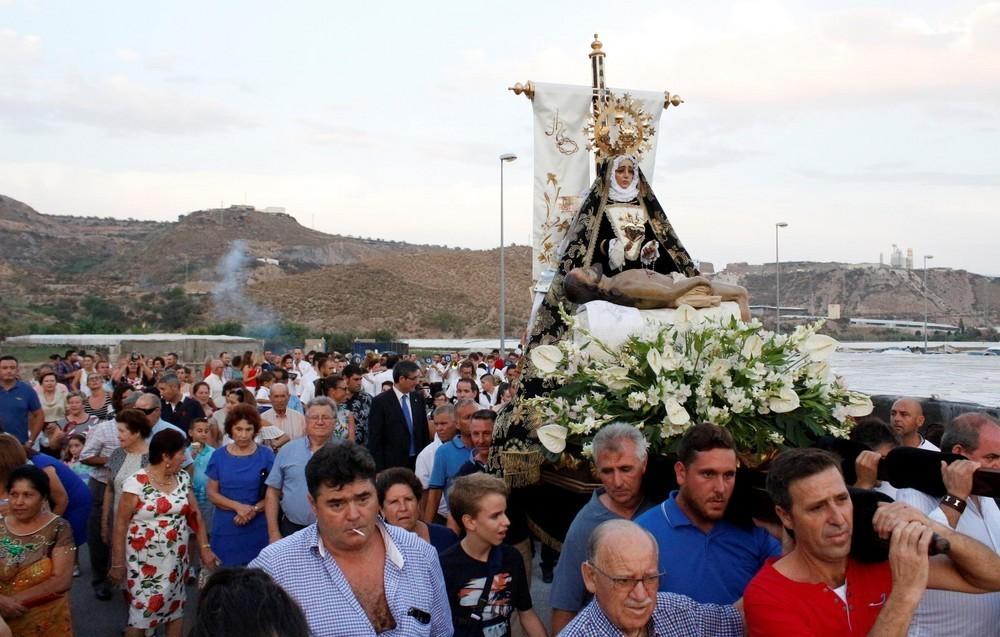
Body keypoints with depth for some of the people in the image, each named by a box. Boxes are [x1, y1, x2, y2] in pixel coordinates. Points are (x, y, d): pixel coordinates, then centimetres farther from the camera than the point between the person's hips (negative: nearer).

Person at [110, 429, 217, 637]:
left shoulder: (182, 478, 3)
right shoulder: (136, 483, -14)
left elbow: (194, 515, 8)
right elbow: (120, 525, -11)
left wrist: (205, 547, 1)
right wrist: (118, 564, -9)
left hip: (176, 559, 5)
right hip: (145, 561, -5)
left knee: (176, 608, 11)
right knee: (141, 611, 0)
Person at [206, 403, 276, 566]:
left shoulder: (266, 455, -1)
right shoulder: (219, 456, 4)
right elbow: (212, 494, 3)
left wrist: (254, 509, -16)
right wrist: (238, 506, -12)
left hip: (257, 530, -1)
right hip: (226, 529, 1)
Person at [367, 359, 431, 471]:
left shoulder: (419, 398, 7)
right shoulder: (380, 401, -8)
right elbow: (375, 439, -8)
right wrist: (380, 468, -11)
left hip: (417, 461, 4)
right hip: (393, 463, -4)